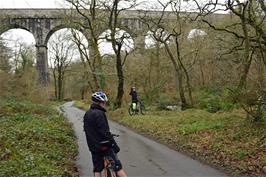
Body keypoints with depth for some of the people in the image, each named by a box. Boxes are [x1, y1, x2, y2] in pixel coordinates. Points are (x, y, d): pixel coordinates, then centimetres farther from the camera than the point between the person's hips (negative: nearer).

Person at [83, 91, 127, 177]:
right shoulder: (99, 113, -18)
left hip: (93, 146, 8)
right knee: (117, 166, -2)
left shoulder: (87, 114, 10)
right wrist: (115, 145, -19)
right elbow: (105, 132, -22)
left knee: (97, 169, 12)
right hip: (104, 146, -8)